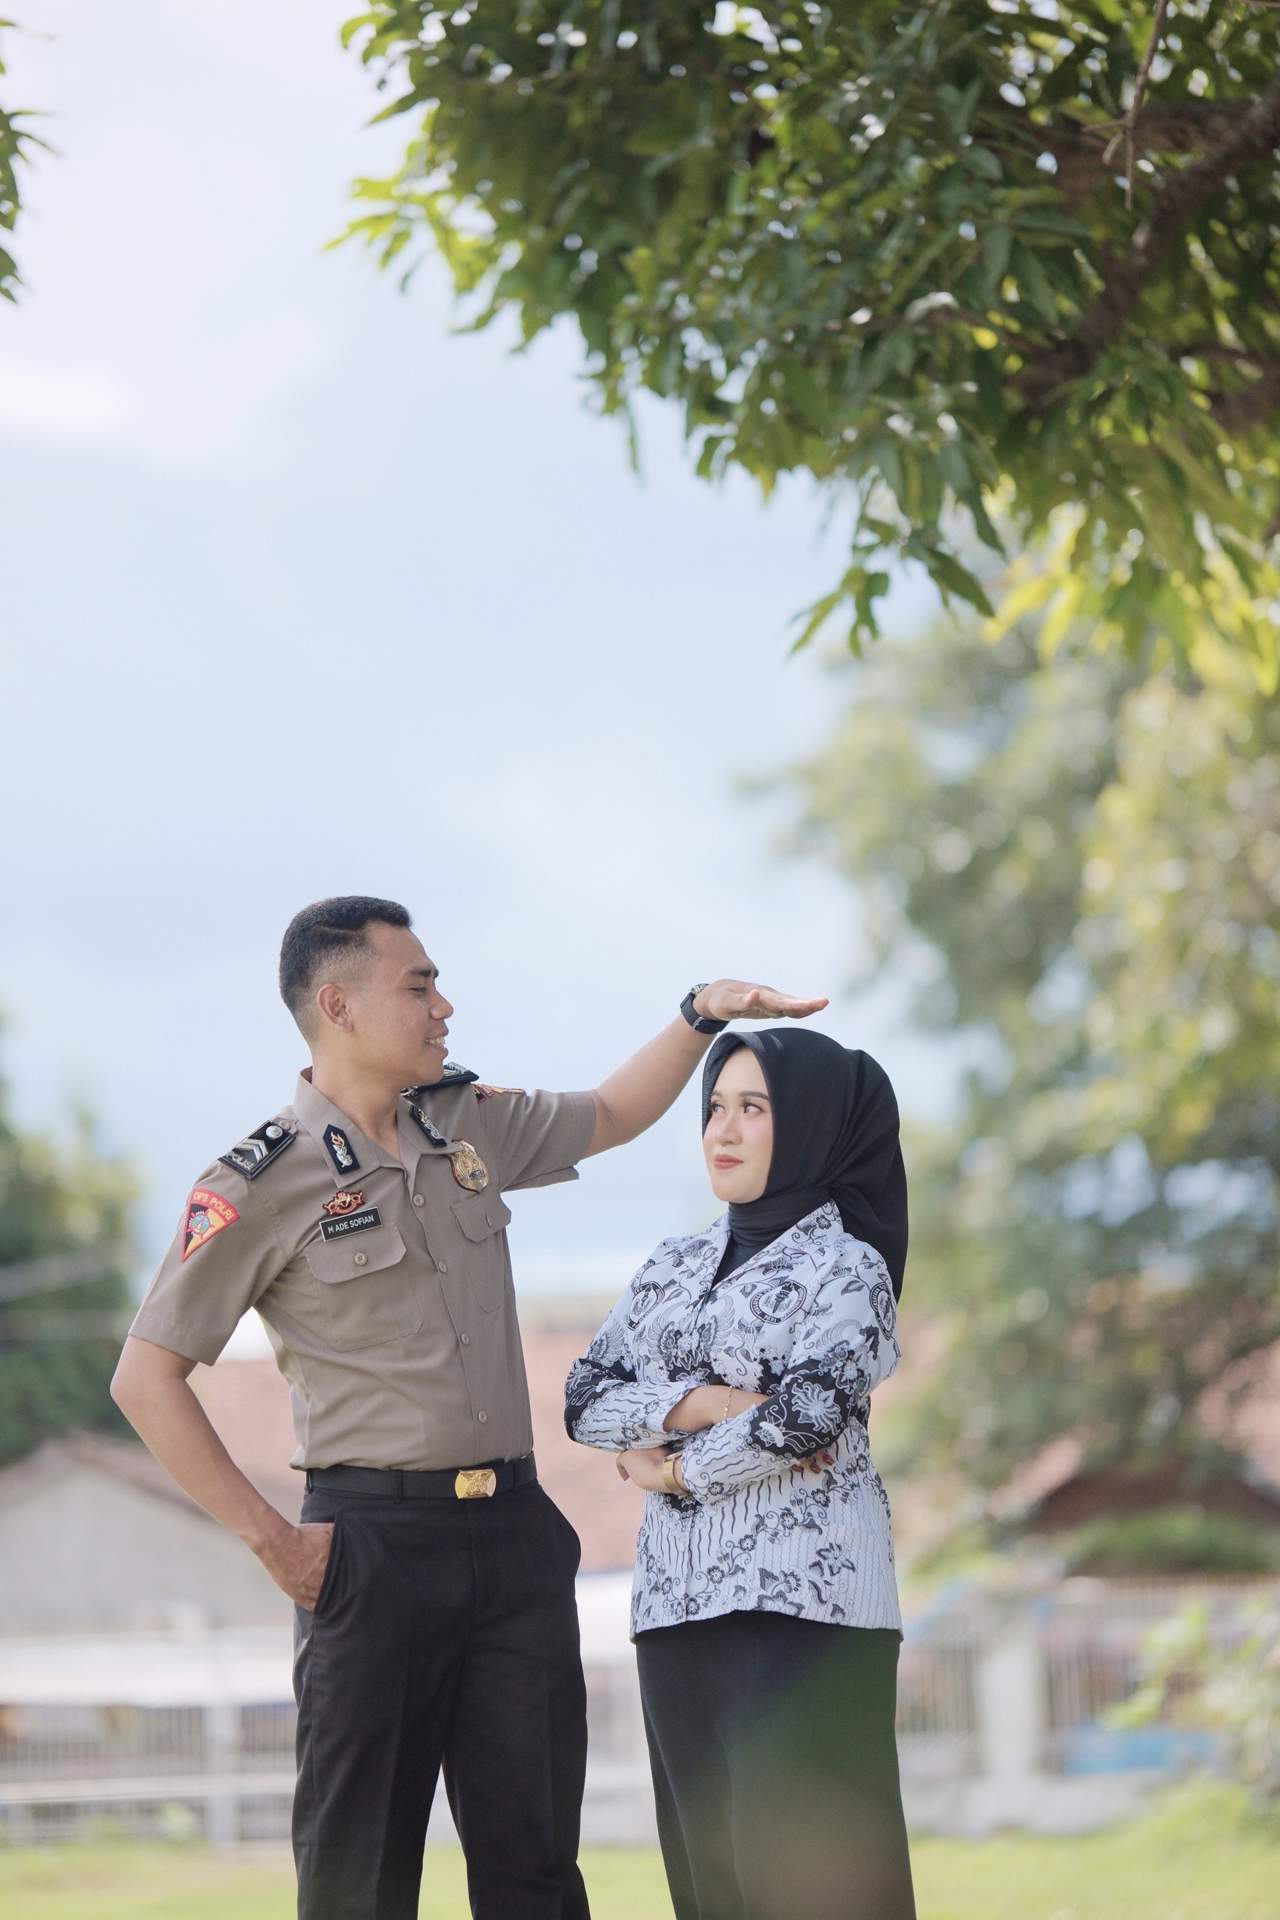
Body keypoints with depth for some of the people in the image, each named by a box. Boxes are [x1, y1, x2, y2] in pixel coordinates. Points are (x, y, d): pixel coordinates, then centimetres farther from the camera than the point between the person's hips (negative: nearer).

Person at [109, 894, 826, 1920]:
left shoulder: (471, 1122, 11)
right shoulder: (263, 1182, -7)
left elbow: (612, 1115, 29)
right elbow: (146, 1377, -6)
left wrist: (700, 1015, 14)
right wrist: (270, 1538, -10)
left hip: (514, 1528, 5)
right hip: (374, 1541, -5)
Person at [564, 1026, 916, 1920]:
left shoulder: (846, 1267, -2)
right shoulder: (672, 1267, 16)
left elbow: (803, 1417, -16)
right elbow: (585, 1398, 7)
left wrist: (675, 1471, -3)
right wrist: (696, 1404, -10)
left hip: (803, 1599, -6)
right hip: (679, 1602, 6)